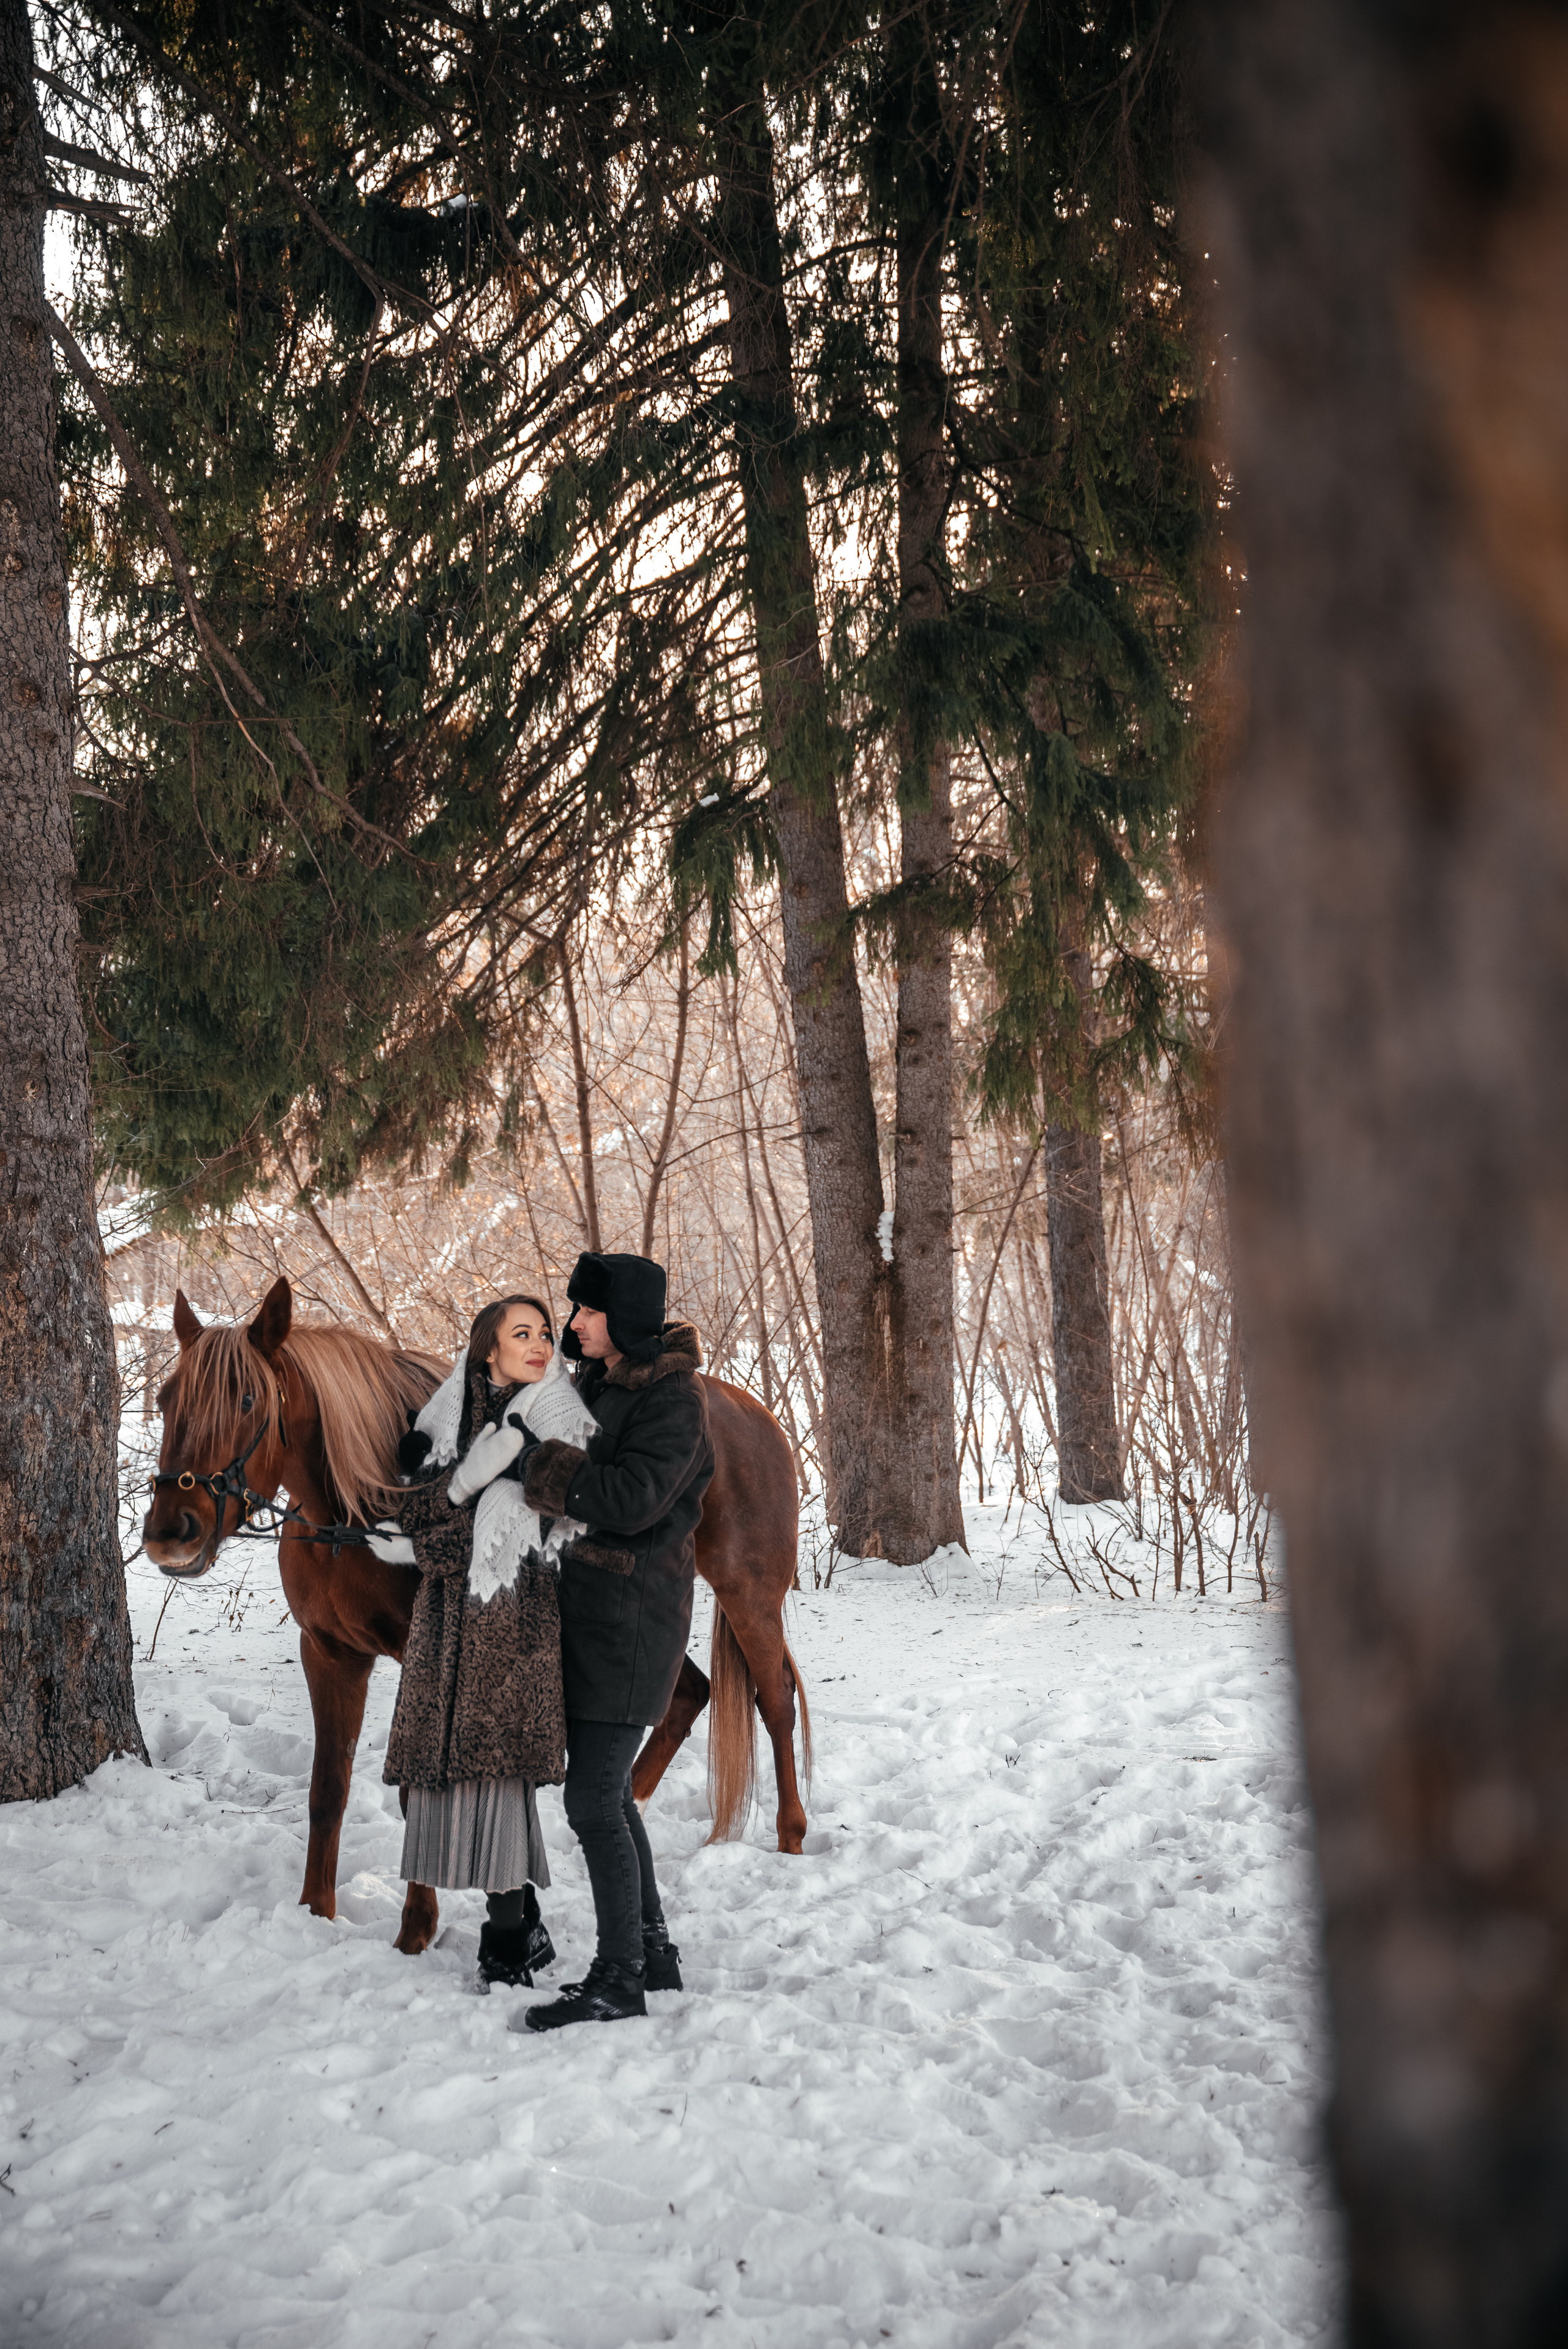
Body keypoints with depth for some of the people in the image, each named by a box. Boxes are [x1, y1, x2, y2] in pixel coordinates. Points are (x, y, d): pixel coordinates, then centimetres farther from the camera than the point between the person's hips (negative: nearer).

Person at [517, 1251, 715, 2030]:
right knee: (606, 1791, 15)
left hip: (633, 1614, -9)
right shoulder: (599, 1383, 12)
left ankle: (620, 1978, 1)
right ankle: (652, 1950, 26)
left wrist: (543, 1465, -19)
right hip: (588, 1609, 9)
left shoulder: (673, 1395, -14)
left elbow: (634, 1499, -24)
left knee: (593, 1799, -8)